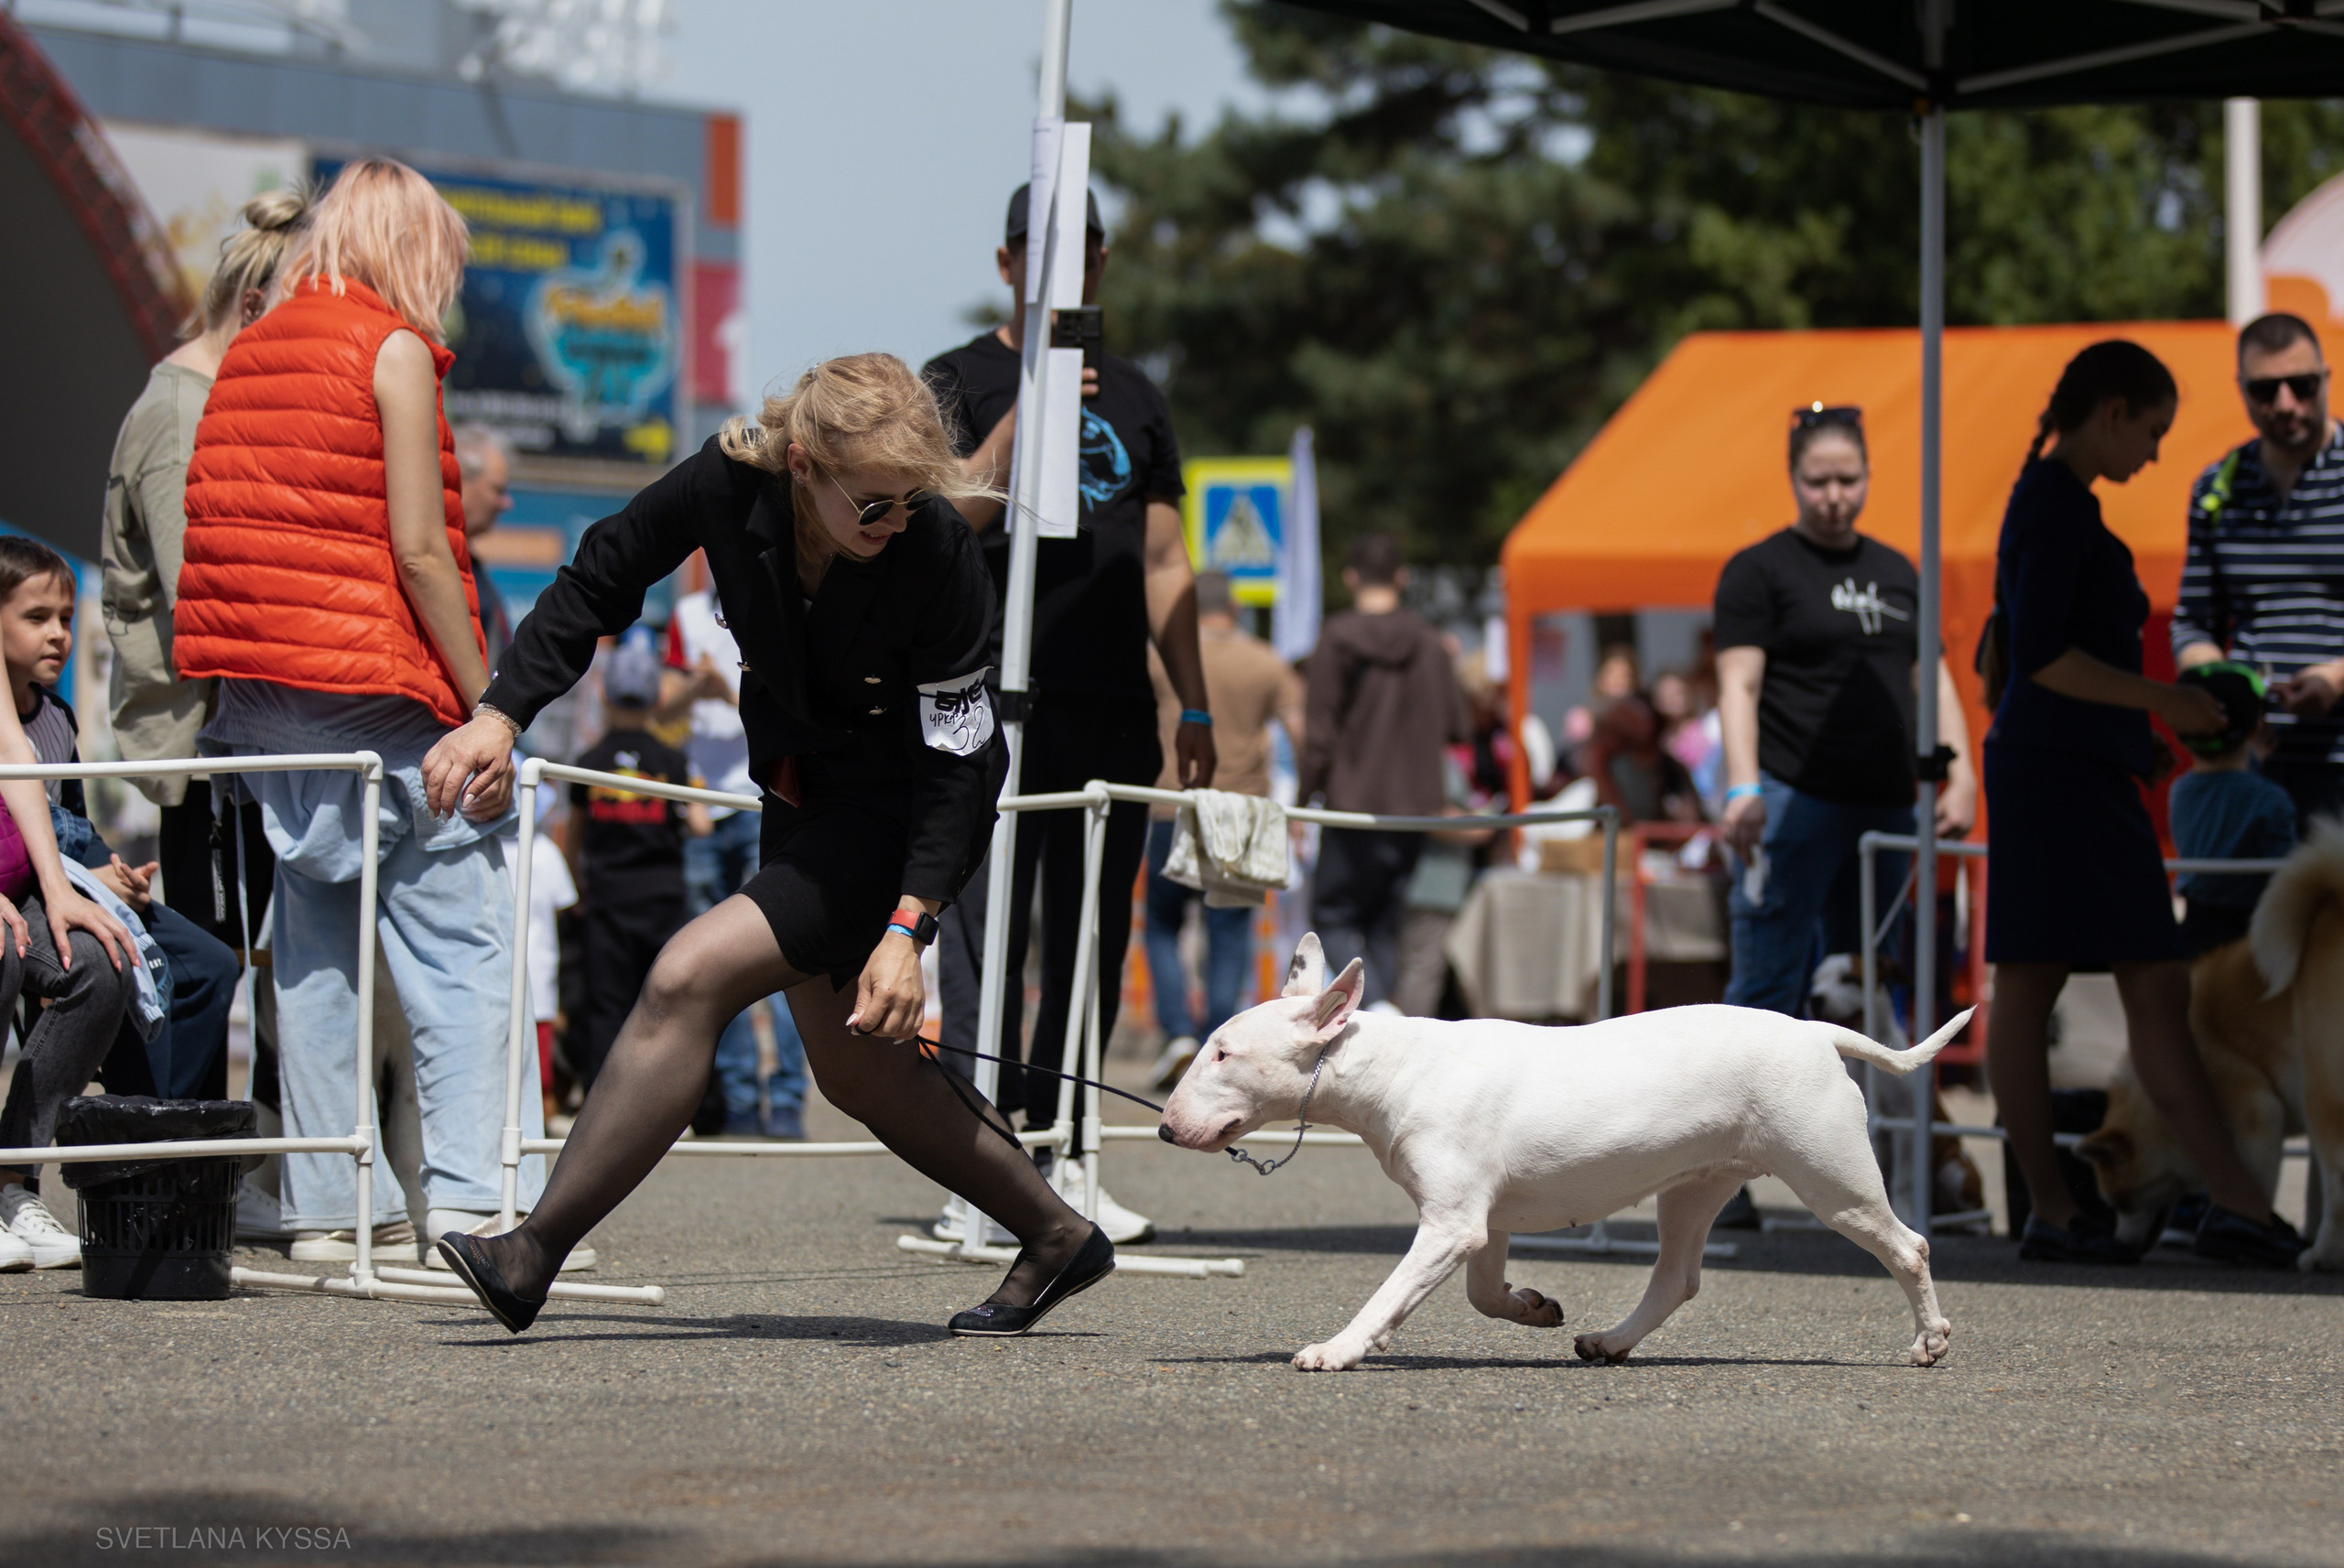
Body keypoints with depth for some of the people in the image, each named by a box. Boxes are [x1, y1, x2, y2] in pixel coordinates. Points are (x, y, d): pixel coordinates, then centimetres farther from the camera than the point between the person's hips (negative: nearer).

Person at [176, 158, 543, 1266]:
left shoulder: (245, 354, 14)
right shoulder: (394, 352, -6)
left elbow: (219, 537, 13)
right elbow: (417, 548, -13)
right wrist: (487, 706, -9)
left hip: (258, 688, 7)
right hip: (374, 693, -7)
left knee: (311, 953, 9)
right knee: (461, 946, -3)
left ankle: (329, 1206, 9)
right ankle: (472, 1194, -11)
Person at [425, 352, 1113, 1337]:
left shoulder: (940, 561, -29)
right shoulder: (730, 482, -19)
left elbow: (952, 757, -22)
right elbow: (599, 582, -2)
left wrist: (906, 927, -28)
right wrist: (503, 714, -10)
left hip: (899, 814, -7)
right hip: (800, 792, 7)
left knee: (689, 977, -20)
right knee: (857, 1075, 15)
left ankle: (534, 1255, -16)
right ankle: (1057, 1238, 32)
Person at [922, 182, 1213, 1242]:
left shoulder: (1133, 397, 18)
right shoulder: (958, 381, 4)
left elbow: (1164, 565, 19)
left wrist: (1194, 710, 13)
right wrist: (1026, 416, -22)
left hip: (1112, 710, 5)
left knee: (1093, 942, 5)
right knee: (986, 939, -8)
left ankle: (1059, 1161, 11)